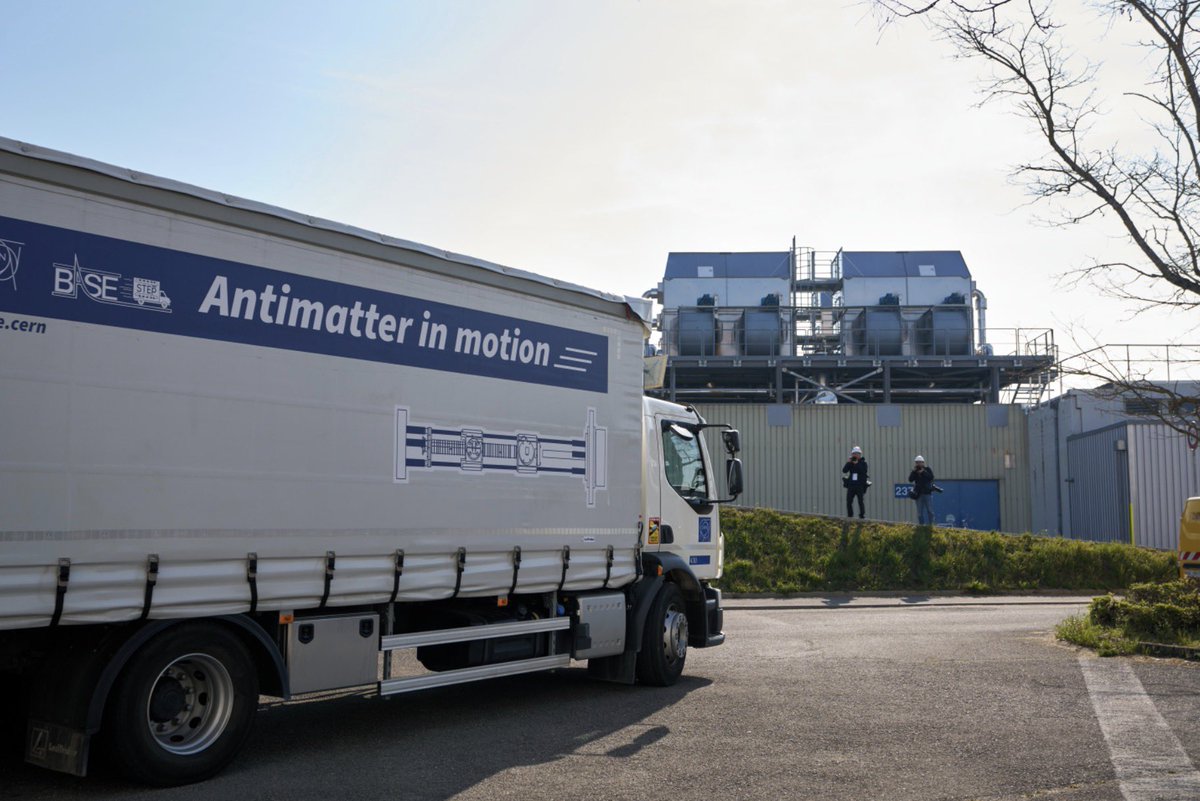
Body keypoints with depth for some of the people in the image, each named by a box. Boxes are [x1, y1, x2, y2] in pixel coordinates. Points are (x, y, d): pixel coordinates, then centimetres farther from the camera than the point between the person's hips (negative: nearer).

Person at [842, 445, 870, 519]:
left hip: (860, 486, -3)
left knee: (860, 501, -10)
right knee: (848, 501, -1)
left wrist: (857, 464, -17)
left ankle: (862, 514, -1)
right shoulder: (850, 462, 10)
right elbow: (844, 470, -2)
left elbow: (864, 471, -16)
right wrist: (849, 462, -12)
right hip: (851, 485, 3)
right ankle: (849, 515, 10)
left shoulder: (863, 462, 2)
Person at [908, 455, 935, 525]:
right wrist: (914, 471, -13)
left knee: (930, 511, 0)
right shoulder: (915, 471, 8)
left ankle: (930, 525, 4)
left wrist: (923, 472, -20)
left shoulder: (927, 470, 2)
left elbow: (931, 477, -14)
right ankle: (921, 525, 7)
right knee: (920, 512, 3)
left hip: (928, 493, -2)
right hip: (918, 494, 2)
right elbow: (910, 479, -5)